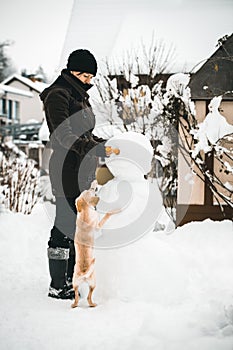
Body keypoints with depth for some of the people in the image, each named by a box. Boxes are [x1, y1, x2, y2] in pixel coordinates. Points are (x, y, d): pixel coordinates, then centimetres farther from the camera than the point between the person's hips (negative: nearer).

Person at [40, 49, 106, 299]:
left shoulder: (79, 95, 18)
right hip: (67, 169, -10)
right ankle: (57, 286, 2)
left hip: (83, 171, 10)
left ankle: (72, 279, 25)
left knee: (79, 225, 14)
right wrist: (96, 148, -33)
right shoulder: (58, 95, -12)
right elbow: (65, 135, -23)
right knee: (64, 227, -5)